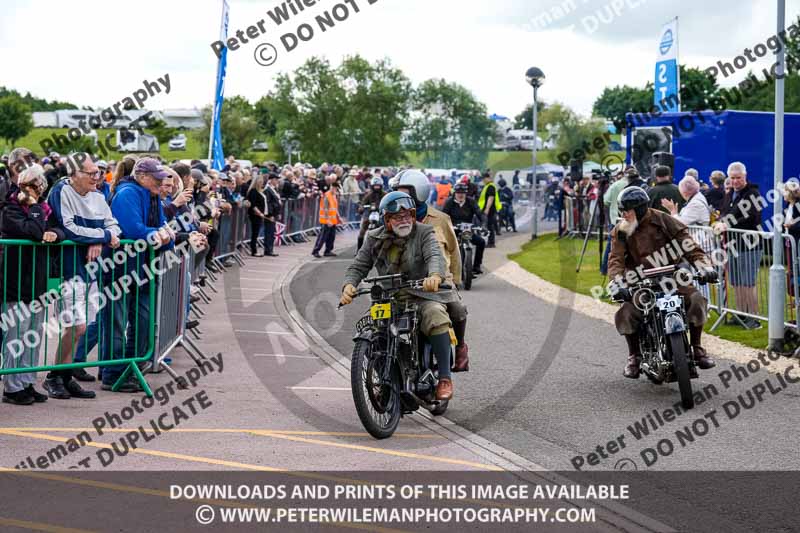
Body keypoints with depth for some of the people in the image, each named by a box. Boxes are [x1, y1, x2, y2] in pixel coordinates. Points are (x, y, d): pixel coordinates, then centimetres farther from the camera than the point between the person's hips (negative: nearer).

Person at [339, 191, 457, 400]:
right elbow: (358, 266, 7)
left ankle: (444, 377, -26)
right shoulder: (374, 239, 10)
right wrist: (349, 285, -17)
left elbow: (435, 256, -20)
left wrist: (435, 276, -44)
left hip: (423, 295, -4)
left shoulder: (424, 233, -1)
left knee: (436, 316, -33)